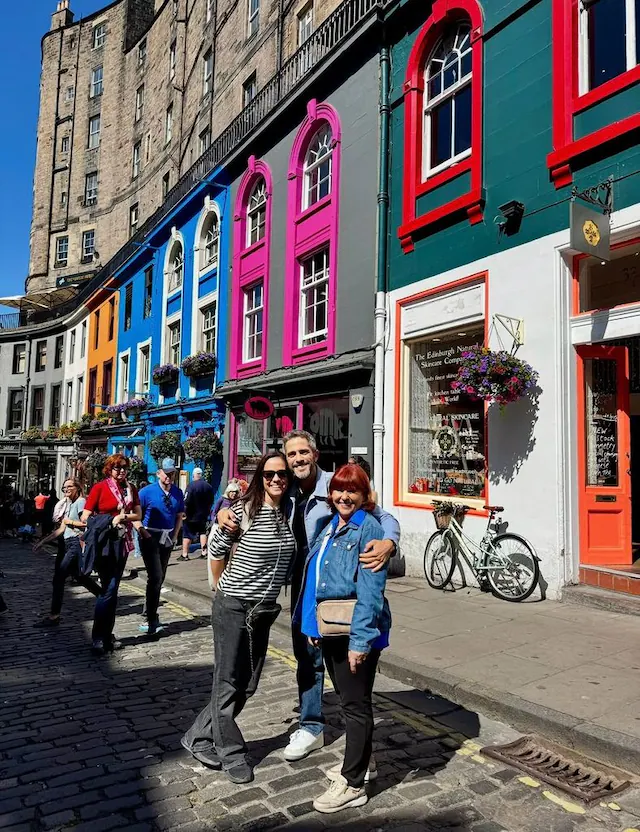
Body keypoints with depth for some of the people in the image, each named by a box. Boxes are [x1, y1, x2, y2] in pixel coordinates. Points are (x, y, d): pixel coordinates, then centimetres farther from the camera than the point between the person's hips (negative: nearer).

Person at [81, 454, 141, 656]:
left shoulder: (130, 489, 9)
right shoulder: (100, 487, -6)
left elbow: (138, 515, 8)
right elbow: (85, 517, -8)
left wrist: (123, 516, -9)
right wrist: (106, 523, -10)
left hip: (123, 542, 6)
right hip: (104, 542, -6)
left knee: (112, 589, 12)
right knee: (108, 589, -9)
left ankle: (107, 635, 21)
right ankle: (98, 639, 0)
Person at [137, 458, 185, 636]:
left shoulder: (178, 493, 2)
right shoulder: (147, 492, -10)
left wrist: (175, 536, 5)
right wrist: (142, 531, -15)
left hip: (167, 539, 5)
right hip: (150, 537, -5)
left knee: (160, 578, 12)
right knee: (155, 577, -14)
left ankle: (149, 615, 27)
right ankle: (151, 621, -7)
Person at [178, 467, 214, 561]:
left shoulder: (191, 485, -18)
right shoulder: (208, 486, 3)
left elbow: (186, 501, -21)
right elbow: (211, 501, 12)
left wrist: (184, 513, -11)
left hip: (192, 515, -5)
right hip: (204, 515, 6)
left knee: (187, 534, 2)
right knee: (203, 532, 17)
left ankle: (184, 554, 4)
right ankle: (204, 552, 16)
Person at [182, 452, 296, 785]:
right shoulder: (243, 510, -15)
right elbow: (216, 550, -3)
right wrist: (223, 586, 6)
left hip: (264, 609, 6)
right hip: (233, 607, -6)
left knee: (247, 684, 13)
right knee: (228, 683, 5)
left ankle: (199, 737, 31)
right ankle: (231, 754, 23)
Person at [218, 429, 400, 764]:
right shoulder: (285, 493, -2)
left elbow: (383, 518, -18)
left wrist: (388, 543, -40)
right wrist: (224, 512, -13)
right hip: (301, 584, 6)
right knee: (306, 654, 17)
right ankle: (311, 726, 34)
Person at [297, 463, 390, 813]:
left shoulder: (369, 528, -17)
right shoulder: (331, 525, 9)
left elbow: (370, 591, -22)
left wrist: (360, 640, -25)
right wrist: (313, 624, 15)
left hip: (354, 632, -8)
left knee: (355, 705, 6)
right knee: (346, 700, 22)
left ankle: (353, 785, 20)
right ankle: (355, 762, 40)